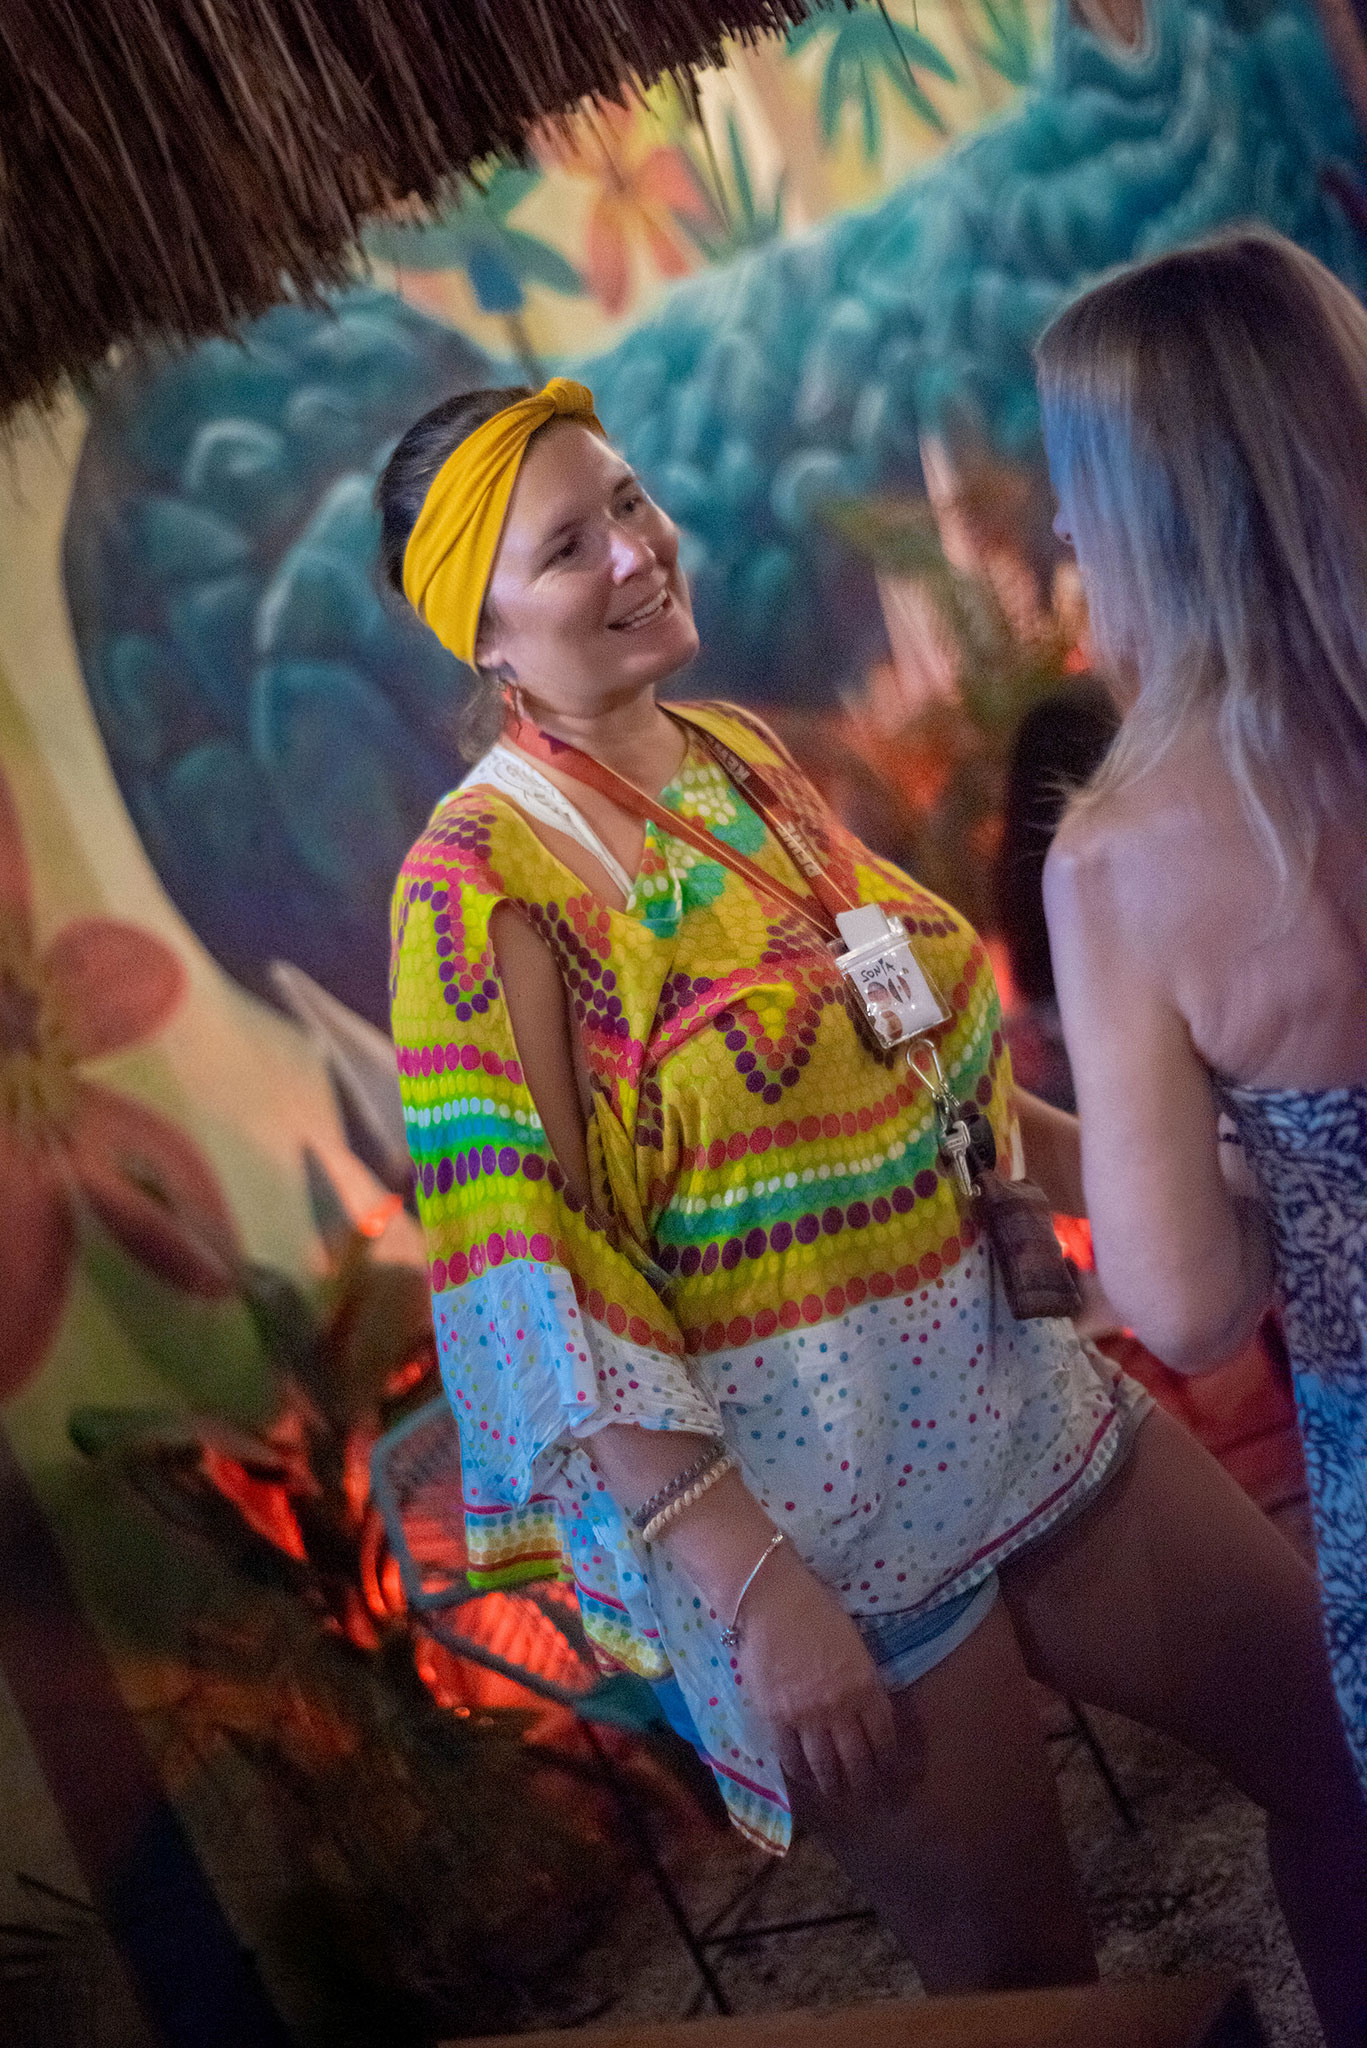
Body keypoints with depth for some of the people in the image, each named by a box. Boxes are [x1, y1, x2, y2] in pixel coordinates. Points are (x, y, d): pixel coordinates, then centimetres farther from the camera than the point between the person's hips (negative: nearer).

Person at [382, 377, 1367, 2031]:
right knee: (1028, 1983, 8)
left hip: (1024, 1403, 7)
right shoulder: (480, 877, -16)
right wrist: (753, 1587, -25)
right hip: (798, 1520, -7)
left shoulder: (736, 752, 5)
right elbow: (523, 1278, -21)